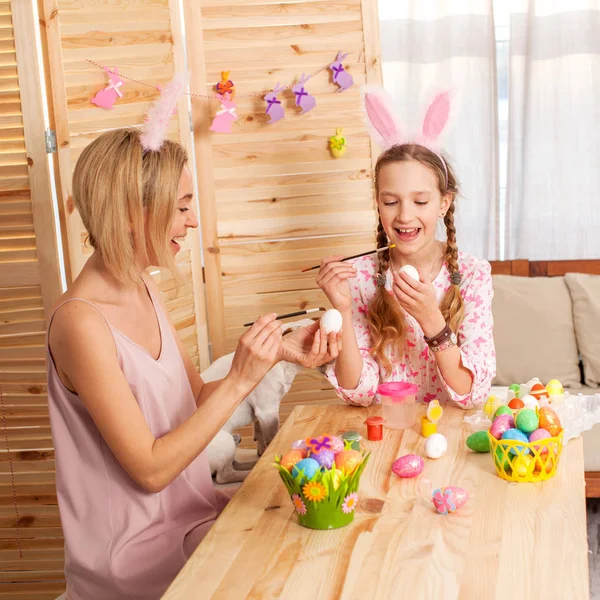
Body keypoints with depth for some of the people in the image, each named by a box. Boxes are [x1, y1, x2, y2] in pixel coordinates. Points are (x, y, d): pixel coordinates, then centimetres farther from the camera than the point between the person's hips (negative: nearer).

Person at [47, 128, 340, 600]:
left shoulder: (145, 290, 1)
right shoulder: (82, 323, -24)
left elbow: (198, 399, 6)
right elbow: (150, 469, -22)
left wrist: (279, 352, -6)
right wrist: (240, 380, -24)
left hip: (190, 506, 7)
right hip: (134, 552, -7)